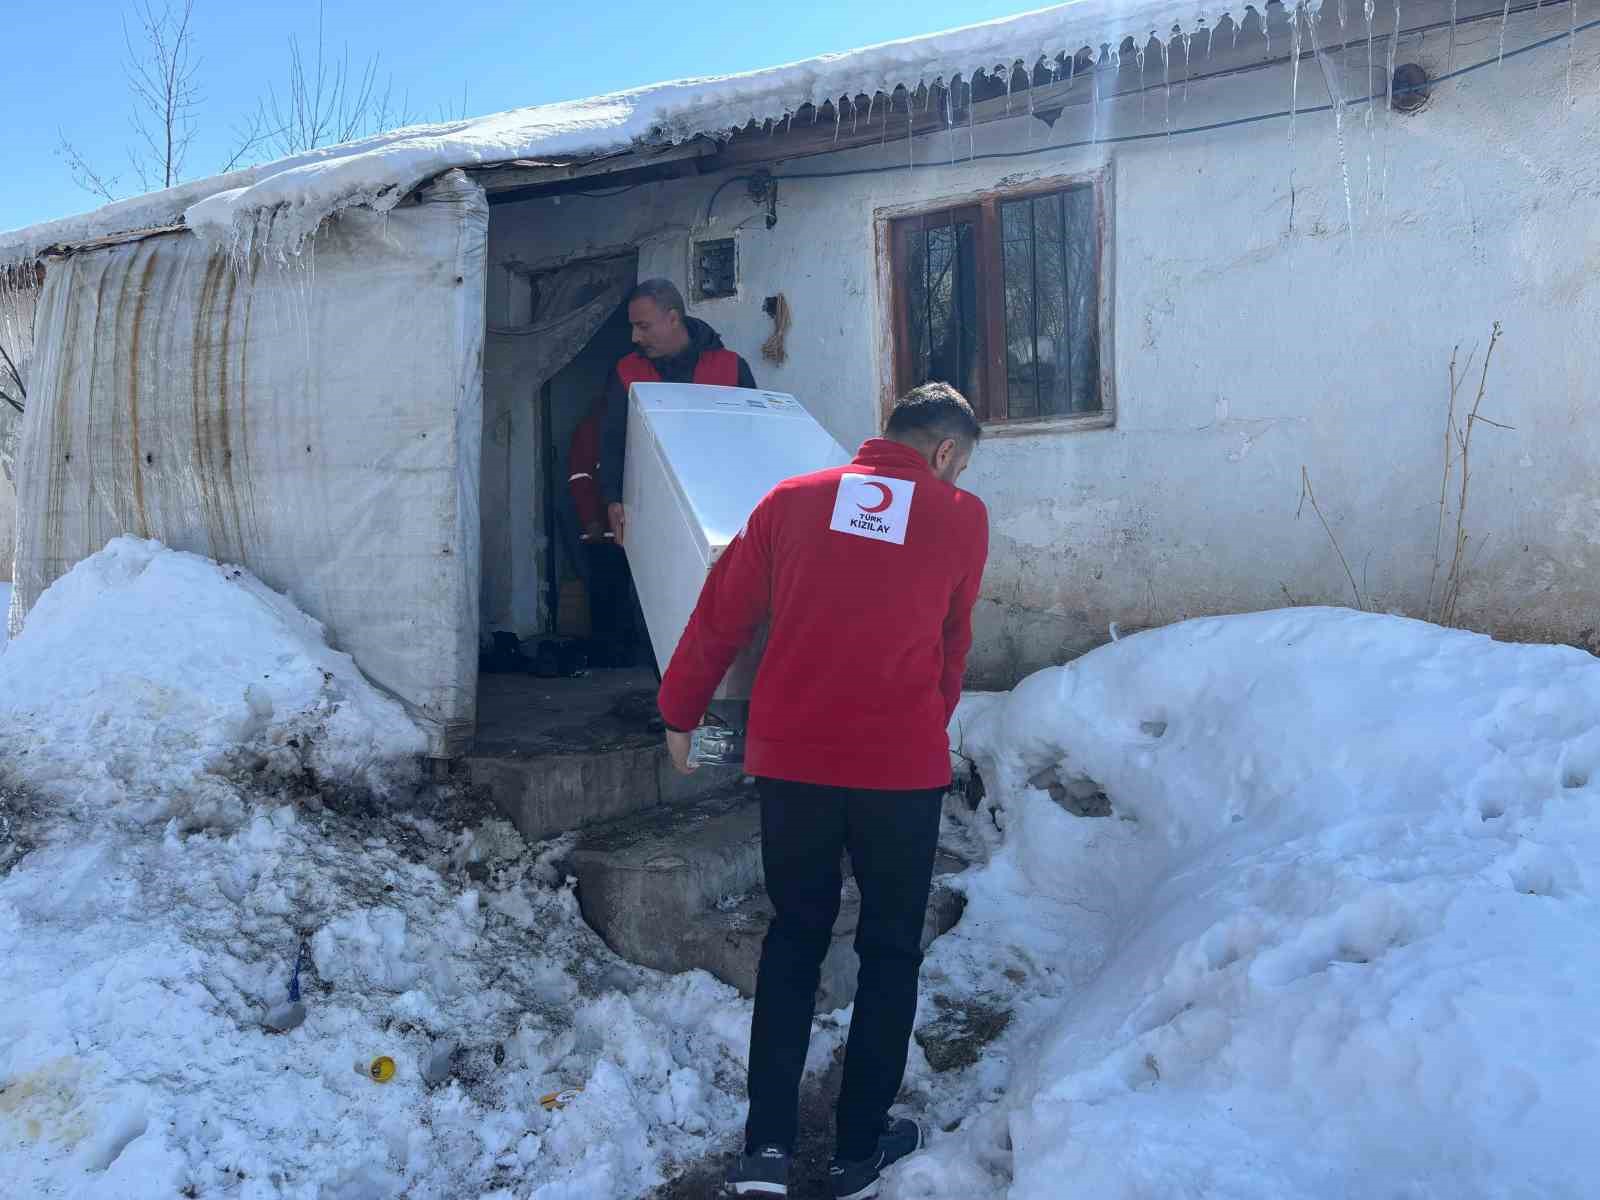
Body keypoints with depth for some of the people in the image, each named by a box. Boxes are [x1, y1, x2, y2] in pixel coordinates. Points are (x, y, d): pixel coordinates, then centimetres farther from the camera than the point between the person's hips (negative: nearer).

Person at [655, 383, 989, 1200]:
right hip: (903, 765, -2)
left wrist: (680, 712, 20)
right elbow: (952, 647, 10)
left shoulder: (792, 500, 4)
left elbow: (721, 617, 7)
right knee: (889, 950, 14)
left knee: (793, 937, 18)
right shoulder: (962, 518, 1)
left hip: (790, 760, 2)